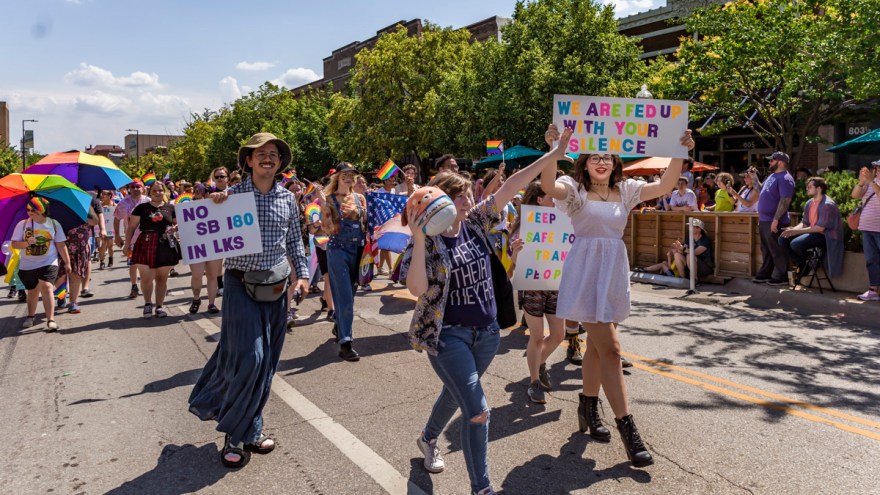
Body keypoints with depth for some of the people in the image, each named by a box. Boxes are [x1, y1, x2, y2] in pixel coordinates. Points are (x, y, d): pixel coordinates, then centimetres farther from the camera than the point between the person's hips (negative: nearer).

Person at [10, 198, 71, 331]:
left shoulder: (54, 224, -3)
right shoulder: (22, 224, -3)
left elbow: (61, 245, 2)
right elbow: (14, 244, -2)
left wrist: (67, 262, 3)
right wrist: (27, 243, -22)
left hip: (48, 263, -2)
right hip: (27, 265, 2)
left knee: (46, 287, -20)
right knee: (33, 291, 14)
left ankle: (51, 319, -17)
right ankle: (30, 316, 39)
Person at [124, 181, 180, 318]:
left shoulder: (171, 208, 9)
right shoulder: (141, 208, 7)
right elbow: (132, 227, 8)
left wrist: (175, 228, -9)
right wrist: (127, 244, 1)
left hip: (165, 246, 1)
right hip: (145, 245, -1)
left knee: (162, 278, 7)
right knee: (146, 278, -6)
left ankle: (159, 306, 18)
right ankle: (147, 303, 17)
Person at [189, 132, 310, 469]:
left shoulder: (287, 199, 6)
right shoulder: (231, 195, -2)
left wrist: (303, 273, 2)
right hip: (241, 285, -4)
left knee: (267, 361, 9)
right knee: (248, 356, -11)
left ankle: (249, 429, 26)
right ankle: (236, 433, 10)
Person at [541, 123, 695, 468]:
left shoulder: (626, 190, 10)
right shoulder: (575, 189, -4)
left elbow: (664, 186, 0)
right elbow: (548, 185, -25)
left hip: (615, 272, 6)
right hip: (586, 273, -6)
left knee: (597, 346, 18)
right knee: (610, 349, -10)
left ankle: (588, 408, 35)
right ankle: (627, 429, -4)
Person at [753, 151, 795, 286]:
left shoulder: (785, 178, -15)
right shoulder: (772, 176, 17)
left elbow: (785, 200, -22)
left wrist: (776, 219, -25)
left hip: (774, 221, -10)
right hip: (764, 219, 10)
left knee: (777, 250, -2)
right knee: (766, 249, 16)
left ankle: (781, 277, 6)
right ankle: (765, 274, 24)